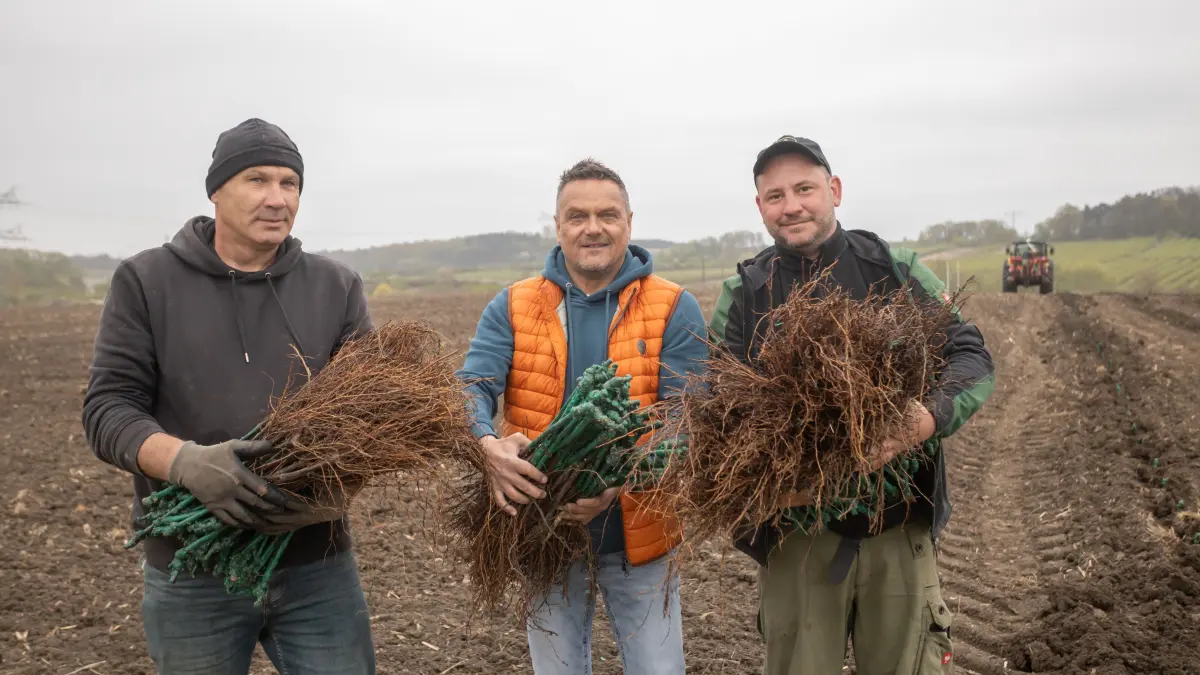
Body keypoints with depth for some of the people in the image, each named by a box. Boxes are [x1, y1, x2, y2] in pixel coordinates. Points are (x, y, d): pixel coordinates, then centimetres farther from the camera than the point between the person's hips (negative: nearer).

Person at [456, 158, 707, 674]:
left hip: (638, 537, -1)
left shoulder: (675, 310, -6)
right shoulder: (512, 308, -1)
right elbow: (469, 391, -10)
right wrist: (489, 445, -34)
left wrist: (619, 482, -30)